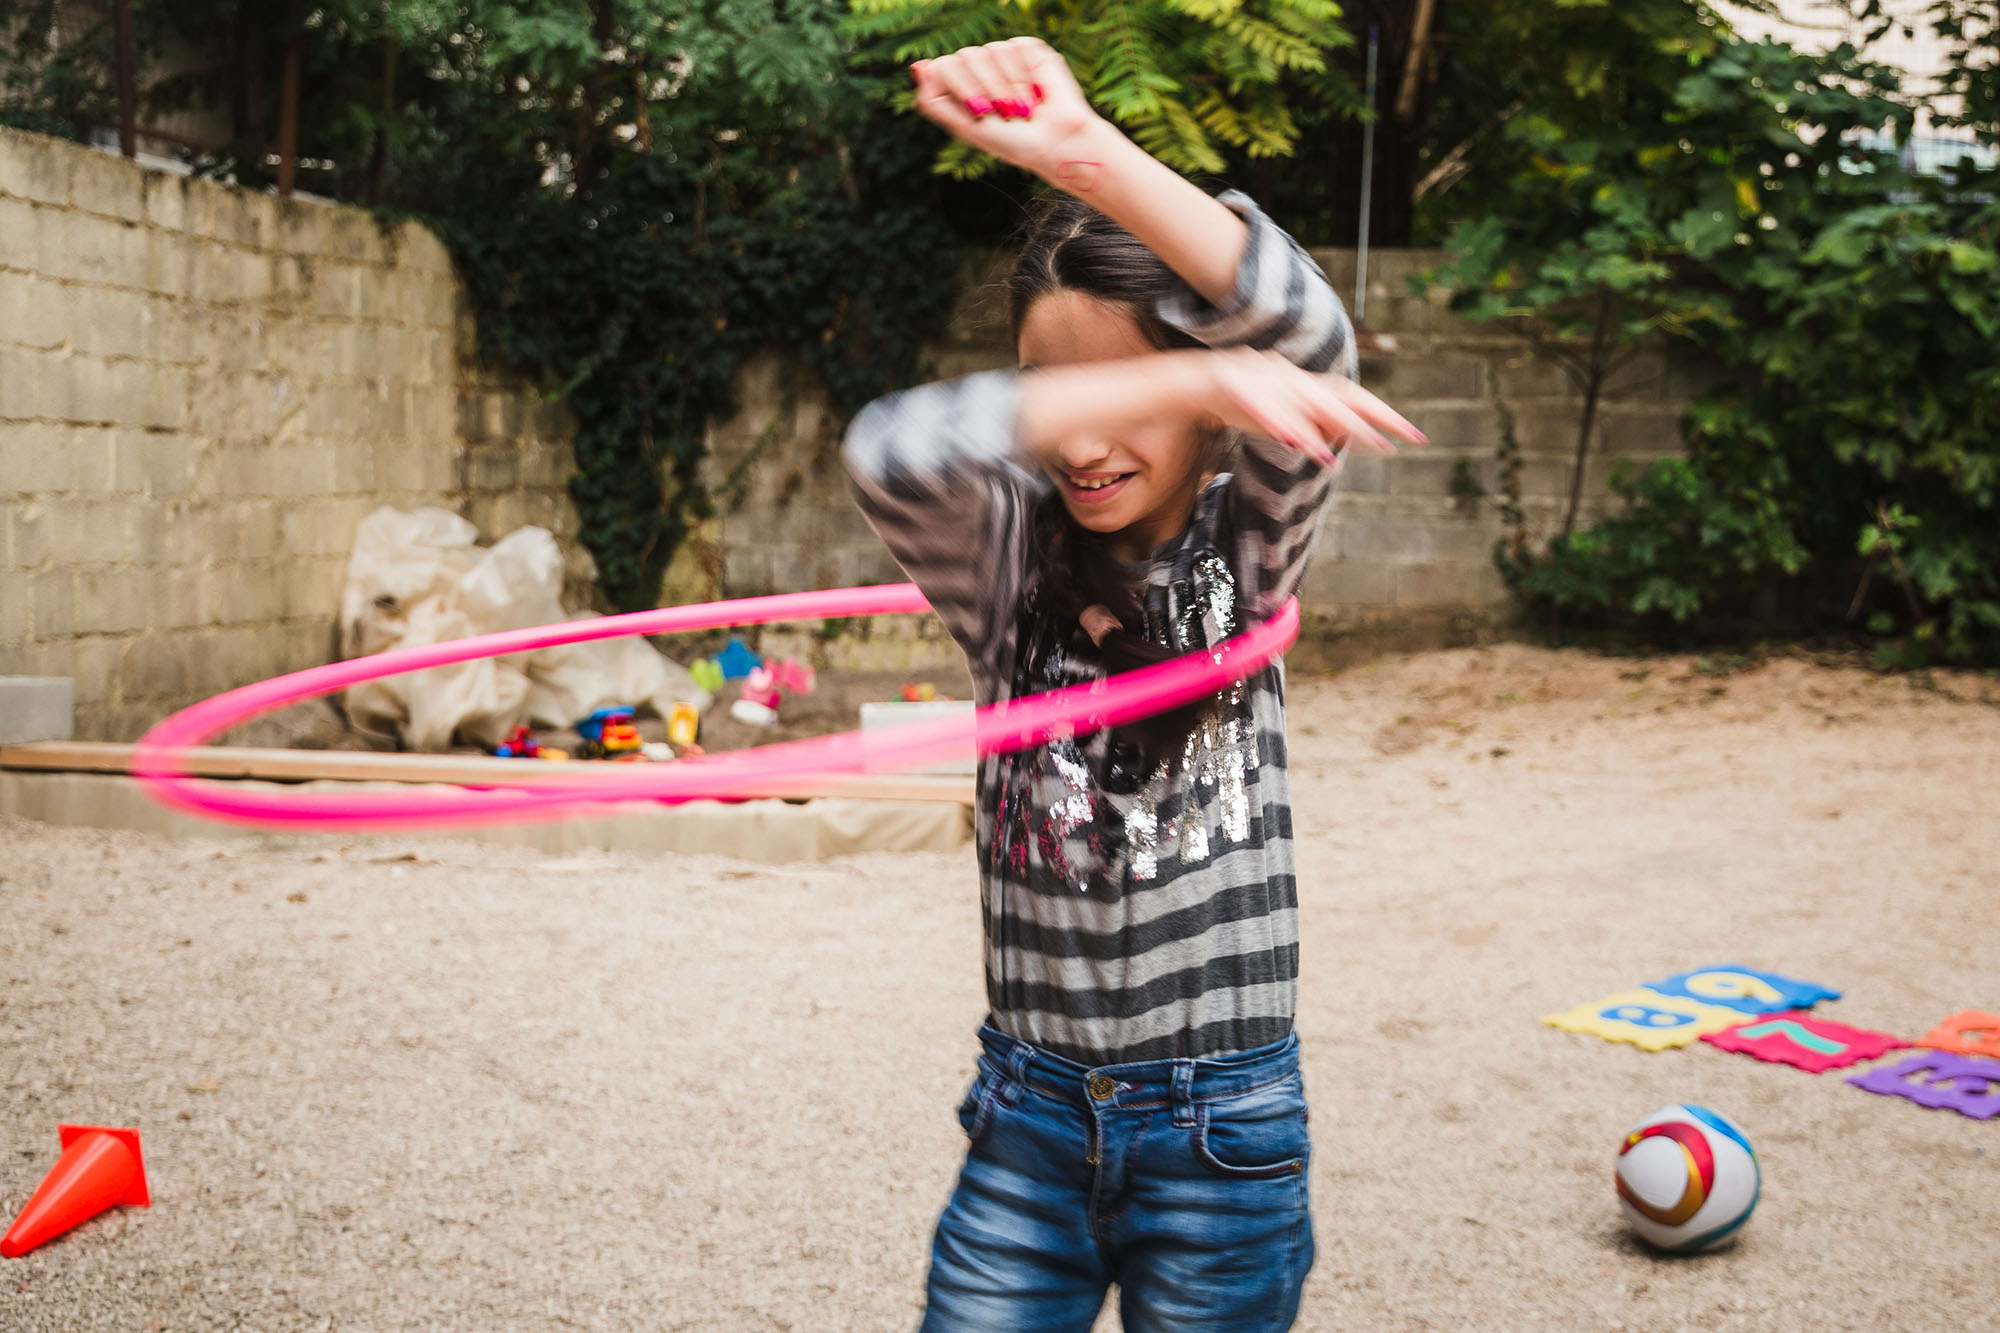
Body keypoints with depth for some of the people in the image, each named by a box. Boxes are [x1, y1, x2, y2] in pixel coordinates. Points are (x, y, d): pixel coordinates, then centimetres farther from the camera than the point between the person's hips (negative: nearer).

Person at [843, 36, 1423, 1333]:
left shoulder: (1245, 550, -4)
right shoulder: (1010, 562, -3)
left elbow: (1305, 339, -23)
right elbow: (892, 450, -25)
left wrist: (1087, 149, -36)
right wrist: (1189, 380, -38)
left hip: (1222, 1128, -1)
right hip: (1032, 1117, 1)